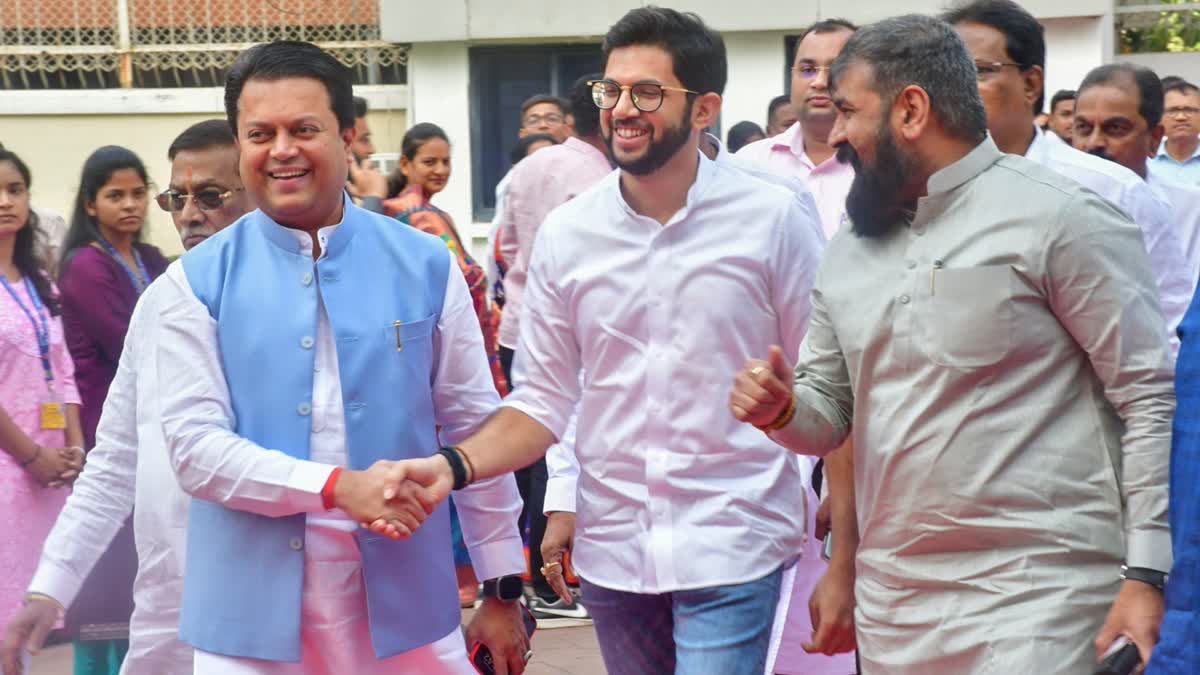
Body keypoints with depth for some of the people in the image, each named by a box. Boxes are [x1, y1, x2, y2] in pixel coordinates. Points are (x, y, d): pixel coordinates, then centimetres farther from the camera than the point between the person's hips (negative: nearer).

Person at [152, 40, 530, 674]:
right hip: (252, 612, -1)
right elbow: (194, 445, -6)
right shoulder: (196, 282, -1)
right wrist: (338, 487, -18)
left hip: (404, 600, 1)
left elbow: (475, 427, 4)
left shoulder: (425, 265, 1)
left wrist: (502, 587, 5)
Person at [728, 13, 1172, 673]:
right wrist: (781, 410, -5)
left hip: (1038, 602, -6)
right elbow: (829, 410, 18)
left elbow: (1154, 401, -9)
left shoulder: (1058, 217, -7)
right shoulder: (848, 253, 13)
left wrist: (1148, 575, -15)